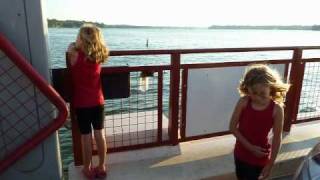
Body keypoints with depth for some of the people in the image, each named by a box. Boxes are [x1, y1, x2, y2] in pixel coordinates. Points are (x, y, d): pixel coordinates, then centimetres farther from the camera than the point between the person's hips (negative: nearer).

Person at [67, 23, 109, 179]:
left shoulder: (75, 55, -14)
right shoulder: (98, 56, -2)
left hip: (81, 103, -3)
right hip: (98, 101, 4)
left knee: (86, 137, 7)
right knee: (99, 134, 12)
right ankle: (102, 167, 25)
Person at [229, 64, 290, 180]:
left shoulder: (276, 109, -21)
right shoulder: (243, 102, -17)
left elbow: (277, 138, -12)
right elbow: (232, 127, -10)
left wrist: (270, 165, -8)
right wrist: (250, 147, -16)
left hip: (260, 157, -2)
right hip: (241, 153, 2)